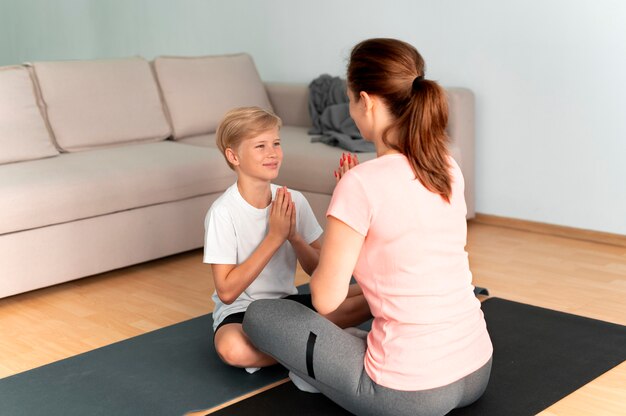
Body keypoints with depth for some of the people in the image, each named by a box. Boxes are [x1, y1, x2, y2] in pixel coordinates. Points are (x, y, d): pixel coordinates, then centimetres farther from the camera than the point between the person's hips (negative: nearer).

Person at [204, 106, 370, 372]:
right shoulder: (223, 212, -17)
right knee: (232, 348, -39)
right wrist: (275, 237, -22)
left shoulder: (294, 201, -3)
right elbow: (227, 292, -20)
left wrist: (294, 236, -19)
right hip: (239, 311, -4)